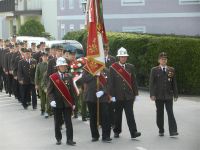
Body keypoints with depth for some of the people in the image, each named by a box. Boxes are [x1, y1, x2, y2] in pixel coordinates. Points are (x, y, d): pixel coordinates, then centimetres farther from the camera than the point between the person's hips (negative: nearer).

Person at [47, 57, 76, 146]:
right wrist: (51, 100, -18)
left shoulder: (69, 77, 7)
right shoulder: (53, 77, -1)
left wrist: (73, 103, 5)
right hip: (57, 104, -1)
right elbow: (49, 91, -3)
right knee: (57, 123, 7)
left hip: (67, 103, 1)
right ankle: (58, 139, 19)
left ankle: (69, 139, 0)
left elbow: (72, 90, 8)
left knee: (68, 122, -2)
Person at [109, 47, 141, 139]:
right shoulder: (113, 68, 0)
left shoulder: (131, 67, 8)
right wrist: (112, 95, -8)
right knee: (117, 114, 8)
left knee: (130, 114, -5)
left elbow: (133, 81, 10)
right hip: (118, 96, -1)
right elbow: (111, 82, -3)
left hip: (129, 96, 1)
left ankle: (133, 132, -9)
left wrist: (135, 93, 6)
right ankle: (117, 131, 22)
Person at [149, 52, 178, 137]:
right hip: (158, 96, 0)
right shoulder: (154, 70, 3)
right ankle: (161, 131, 16)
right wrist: (152, 94, -11)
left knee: (170, 113, -8)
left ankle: (173, 131, -12)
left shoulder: (171, 70, 8)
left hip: (168, 95, 1)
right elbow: (151, 83, -1)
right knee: (159, 114, 5)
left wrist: (175, 94, 5)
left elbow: (174, 83, 10)